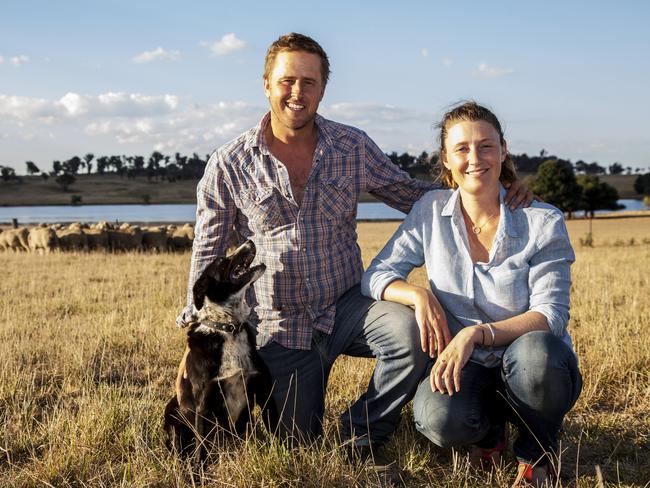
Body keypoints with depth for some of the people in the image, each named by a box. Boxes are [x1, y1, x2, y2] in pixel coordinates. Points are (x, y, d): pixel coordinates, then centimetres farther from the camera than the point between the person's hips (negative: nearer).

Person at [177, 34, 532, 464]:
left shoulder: (354, 147, -2)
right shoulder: (229, 165, -5)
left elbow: (413, 195, 5)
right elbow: (209, 250, 4)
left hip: (348, 305, 1)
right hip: (279, 325, 0)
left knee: (413, 332, -31)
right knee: (299, 442, 4)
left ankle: (361, 437, -5)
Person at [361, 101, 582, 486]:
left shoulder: (543, 222, -9)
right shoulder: (431, 211, 0)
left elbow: (550, 317, -15)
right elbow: (376, 276, 2)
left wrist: (476, 333, -30)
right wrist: (418, 294, -20)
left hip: (531, 368, -1)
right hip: (465, 367, 1)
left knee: (535, 350, -38)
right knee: (438, 419, -33)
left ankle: (538, 453, -5)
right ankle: (489, 431, 7)